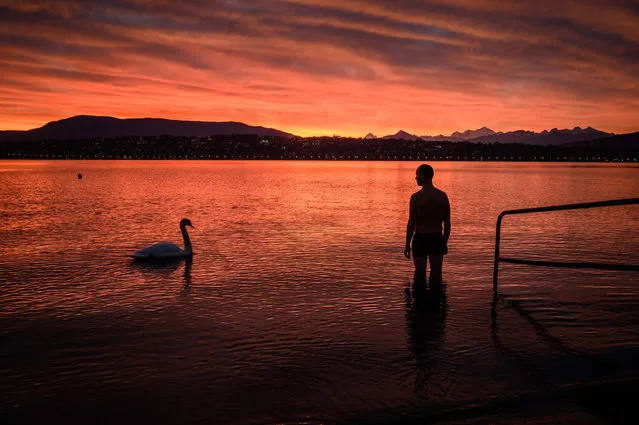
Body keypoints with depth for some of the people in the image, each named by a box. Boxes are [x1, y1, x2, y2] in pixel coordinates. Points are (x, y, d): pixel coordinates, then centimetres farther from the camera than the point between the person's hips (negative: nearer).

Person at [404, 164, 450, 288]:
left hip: (420, 239, -3)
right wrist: (445, 242, 15)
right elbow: (447, 223, 4)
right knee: (436, 274, 10)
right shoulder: (443, 196, 1)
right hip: (437, 239, 3)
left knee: (420, 273, 6)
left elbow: (411, 223, -11)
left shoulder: (416, 197, -12)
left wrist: (407, 244, -3)